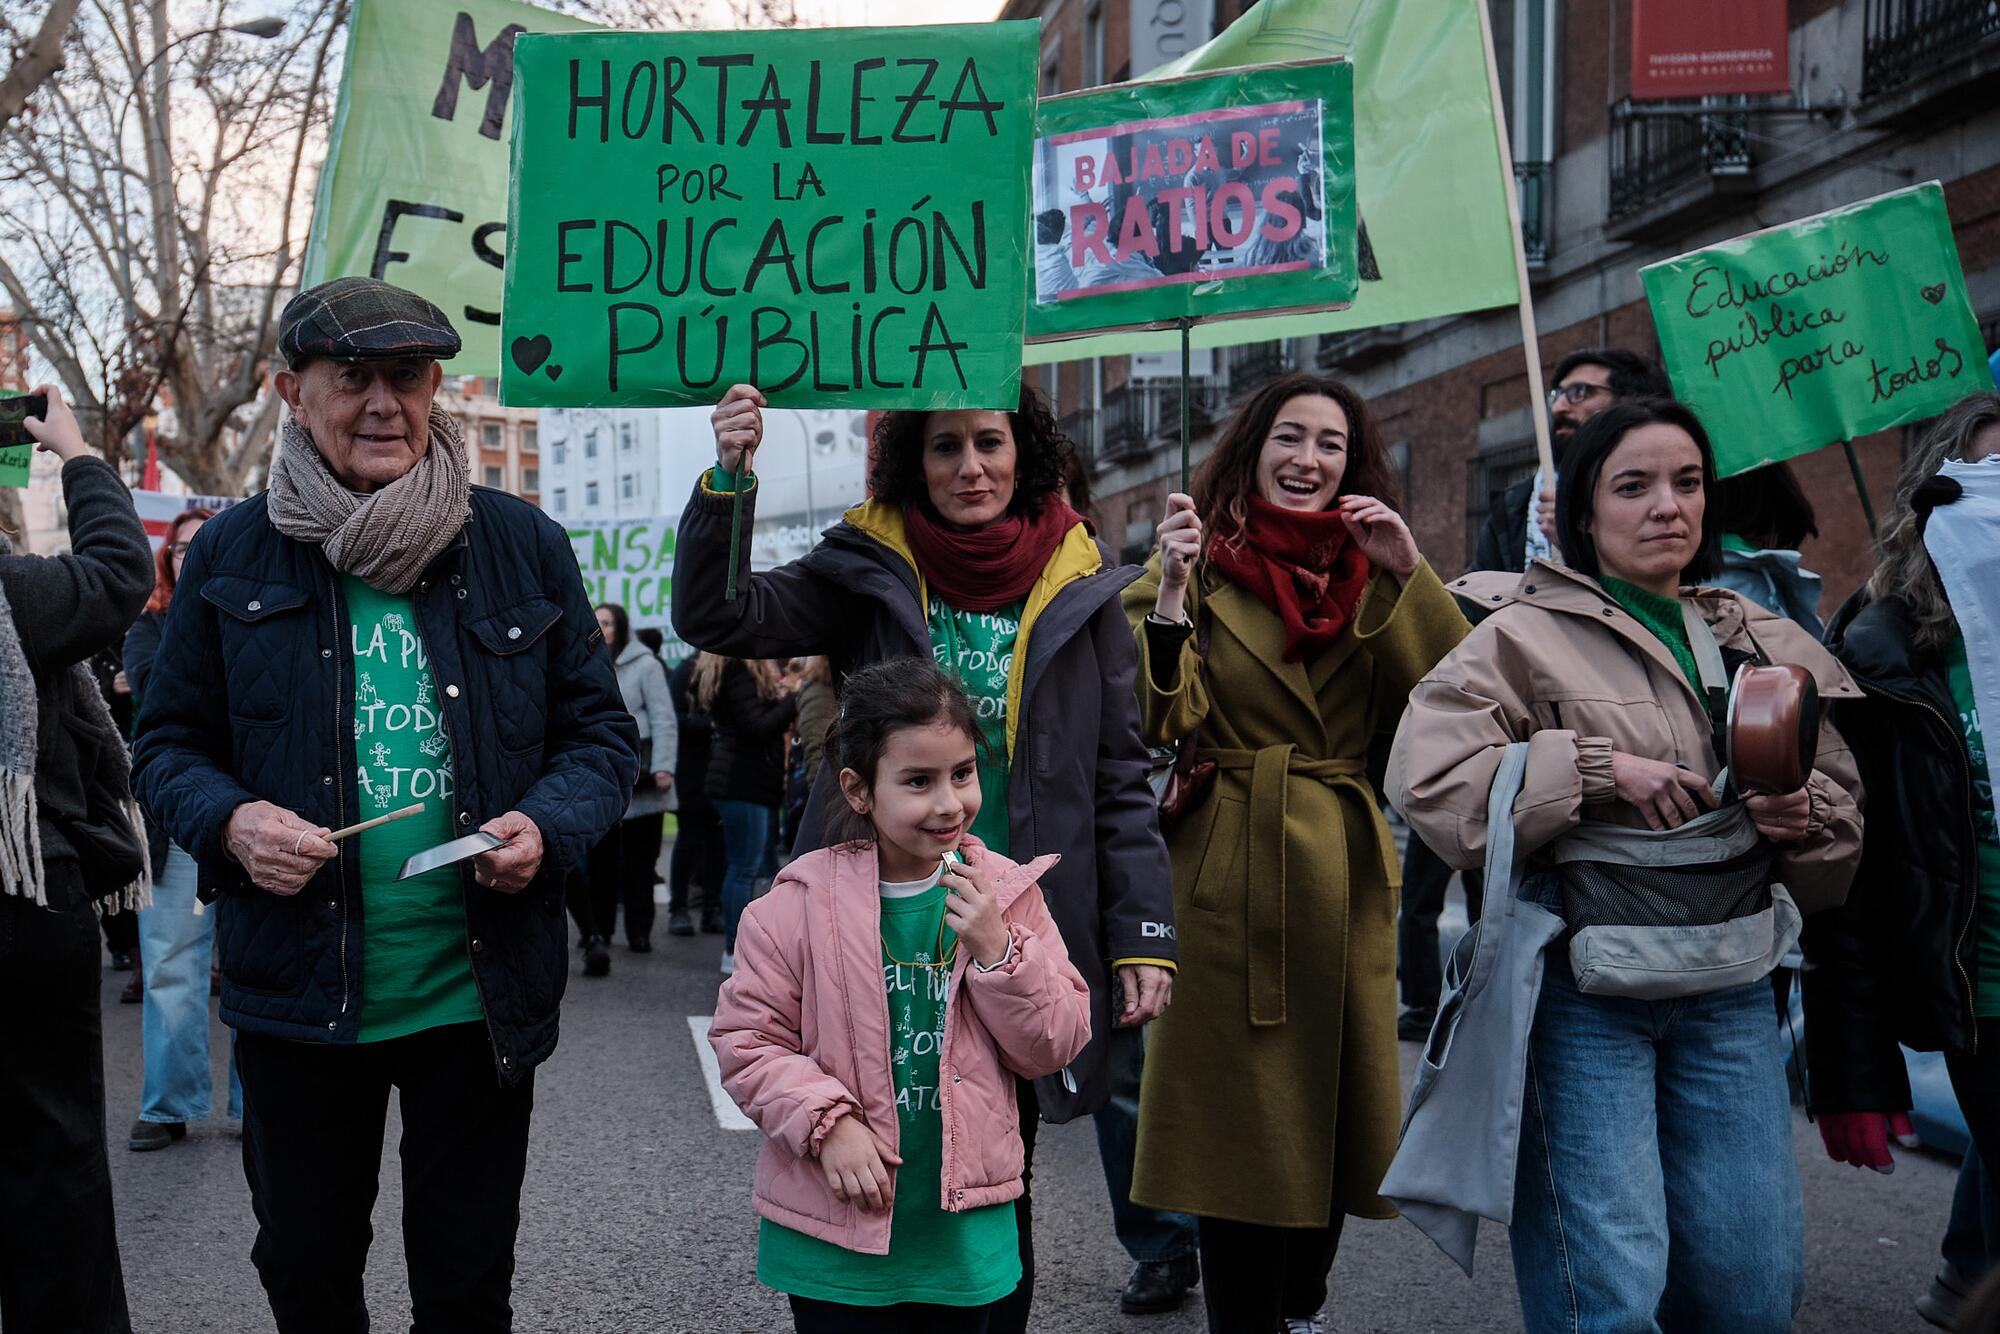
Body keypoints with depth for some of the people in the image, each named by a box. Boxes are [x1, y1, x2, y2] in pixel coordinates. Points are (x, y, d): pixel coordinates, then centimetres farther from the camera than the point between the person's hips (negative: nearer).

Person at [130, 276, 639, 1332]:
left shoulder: (523, 546, 0)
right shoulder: (232, 556, 1)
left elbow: (601, 731, 4)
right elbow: (168, 743, 6)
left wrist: (548, 825, -16)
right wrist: (229, 820, -15)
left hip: (480, 996, 0)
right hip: (297, 995, 1)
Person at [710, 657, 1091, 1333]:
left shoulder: (1006, 892, -2)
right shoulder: (801, 901, -10)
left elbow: (1056, 1047, -2)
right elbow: (745, 1038, -6)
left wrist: (996, 948, -16)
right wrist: (827, 1122, -18)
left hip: (966, 1231, 3)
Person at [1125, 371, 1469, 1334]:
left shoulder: (1370, 574, 11)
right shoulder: (1201, 563, 0)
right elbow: (1163, 723, -11)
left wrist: (1407, 575, -12)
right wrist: (1171, 592, -22)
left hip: (1348, 879, 4)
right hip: (1236, 874, -4)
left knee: (1335, 1103, 12)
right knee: (1245, 1119, -1)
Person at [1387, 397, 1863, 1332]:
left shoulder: (1765, 646, 13)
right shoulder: (1525, 634, -2)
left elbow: (1845, 811, 18)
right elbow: (1427, 780, -14)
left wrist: (1805, 817, -5)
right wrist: (1595, 768, -17)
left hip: (1726, 989, 5)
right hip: (1582, 985, -5)